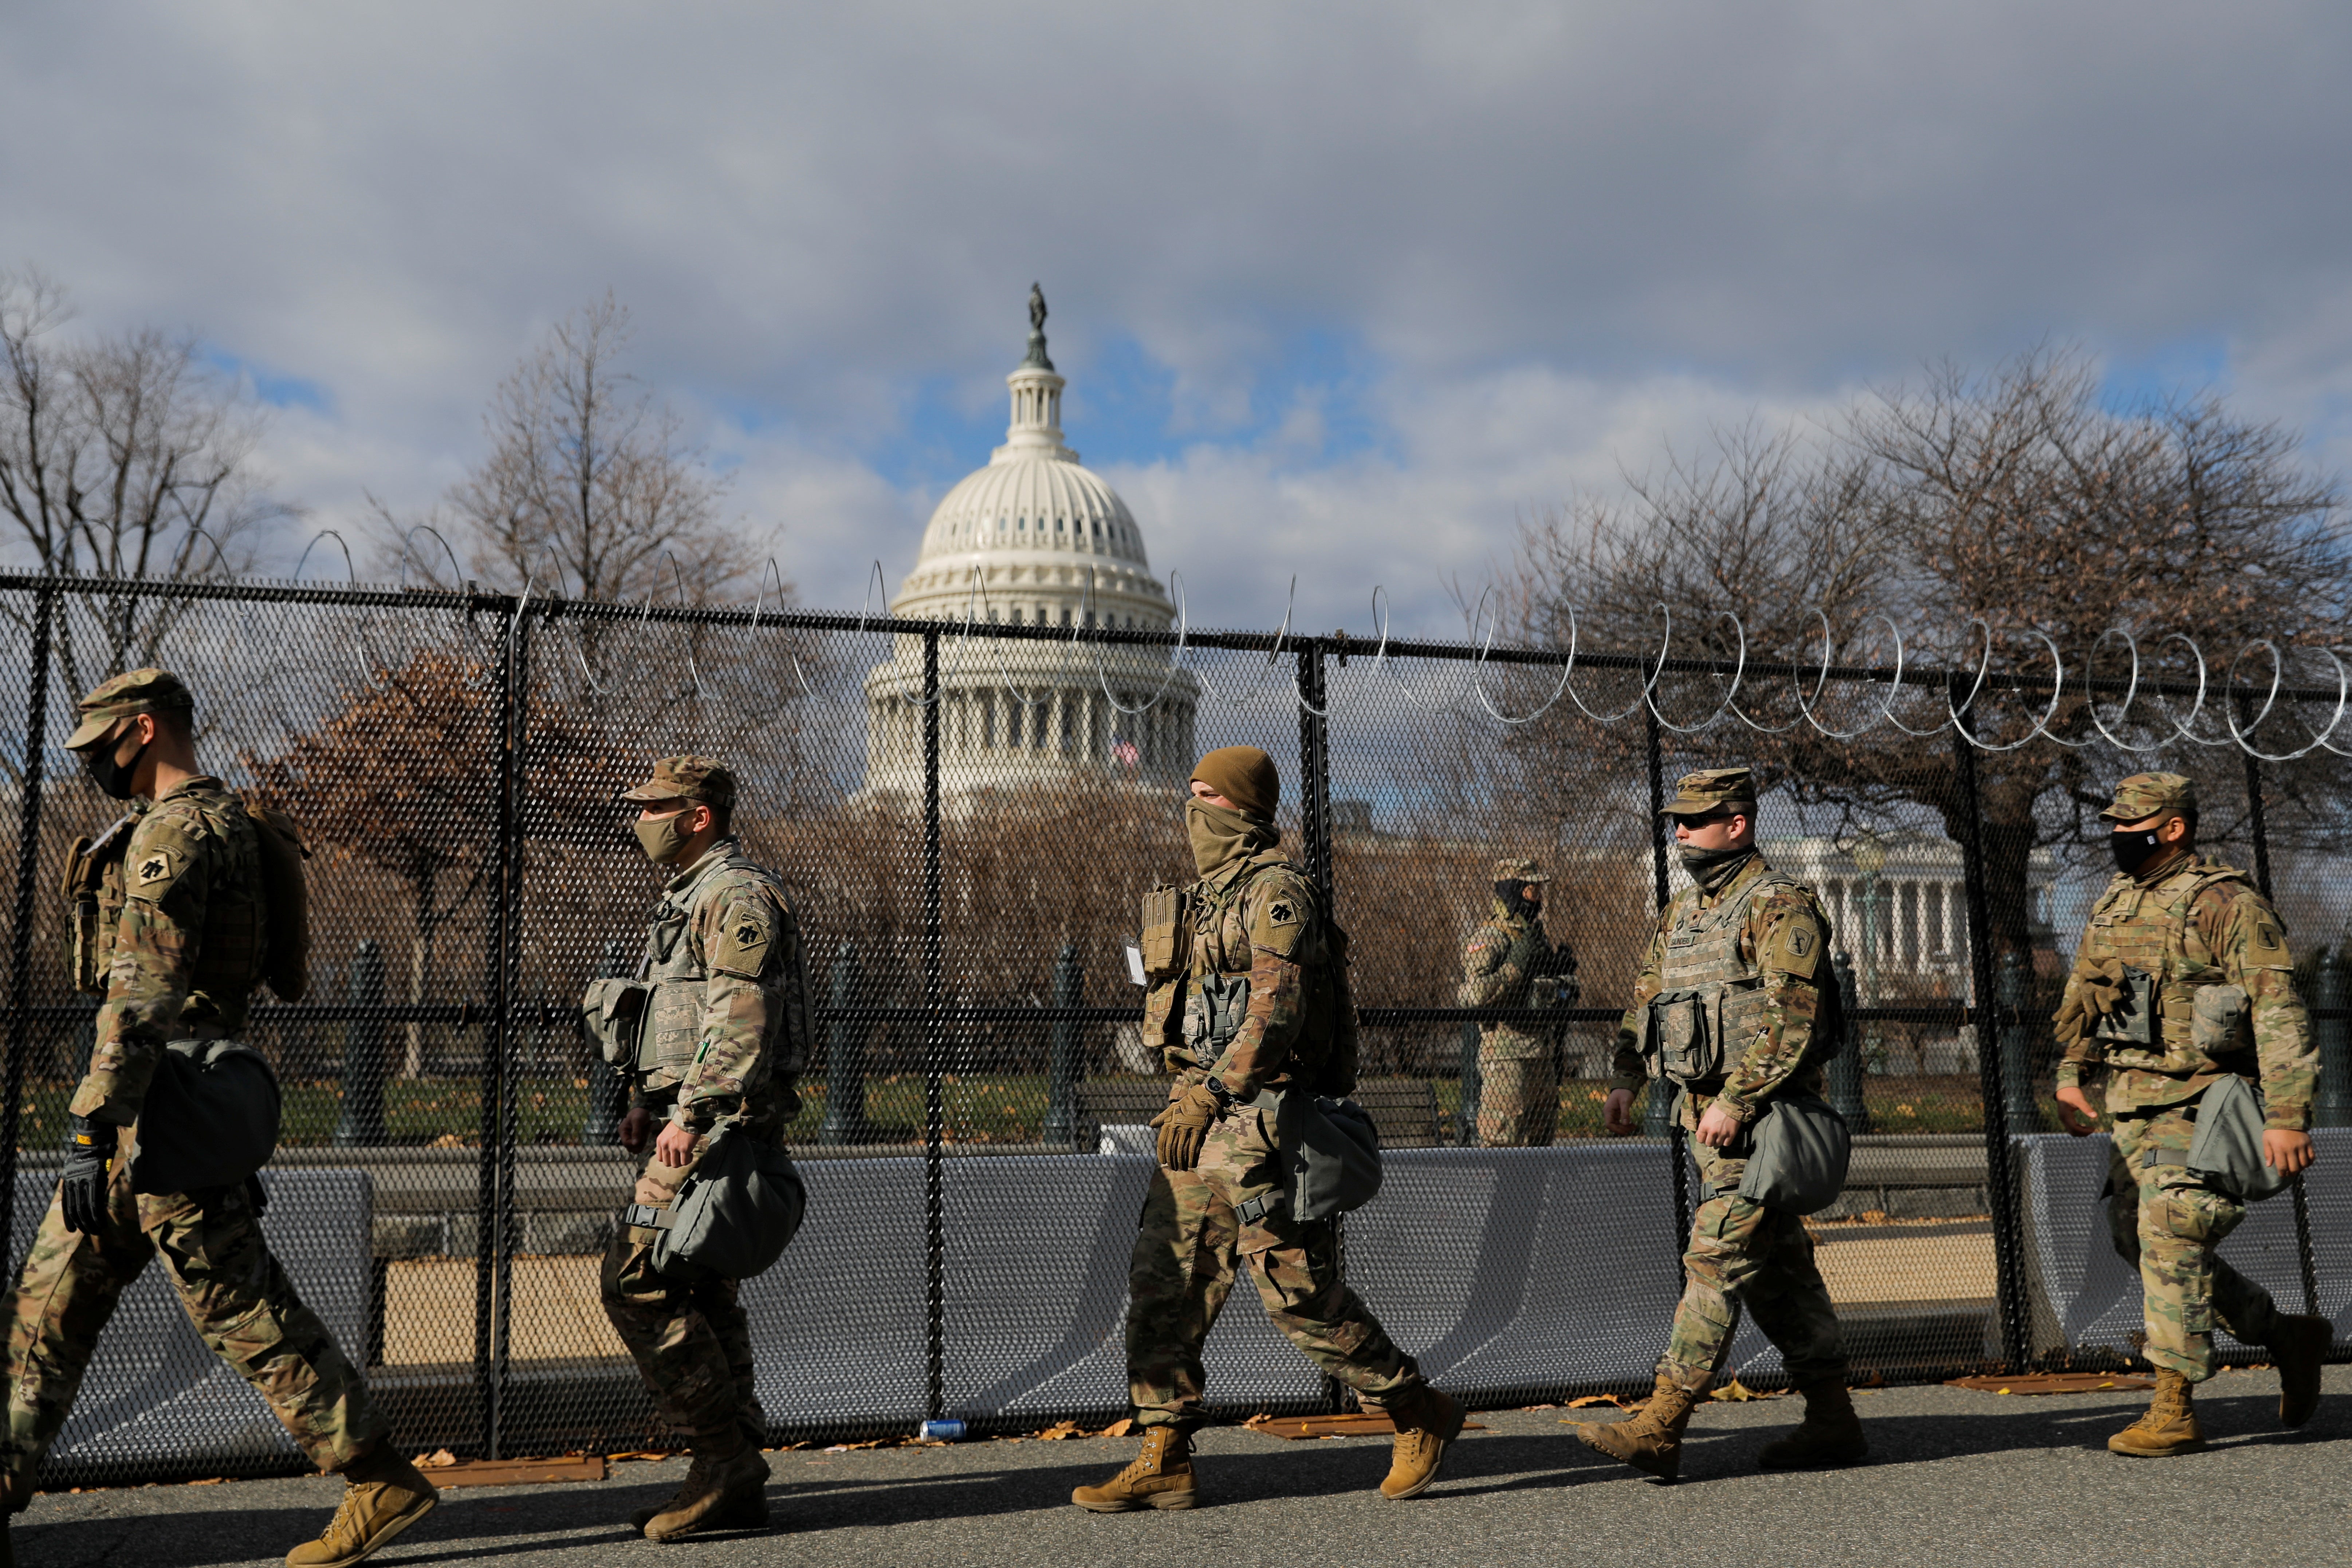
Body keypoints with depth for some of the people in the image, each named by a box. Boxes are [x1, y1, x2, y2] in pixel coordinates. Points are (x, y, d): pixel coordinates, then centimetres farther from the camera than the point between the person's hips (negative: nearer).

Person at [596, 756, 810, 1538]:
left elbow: (741, 1018, -22)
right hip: (692, 1120, 11)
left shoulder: (737, 895, -11)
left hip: (716, 1123, -10)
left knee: (637, 1278, -12)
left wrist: (692, 1114, -25)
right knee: (698, 1292, 10)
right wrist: (646, 1104, 21)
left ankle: (724, 1455, -7)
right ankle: (735, 1481, 15)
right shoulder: (691, 896, 22)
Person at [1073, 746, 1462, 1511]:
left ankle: (1420, 1416, 15)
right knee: (1161, 1283, 4)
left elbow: (1278, 1008, -22)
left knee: (1301, 1292, -4)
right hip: (1202, 1116, 9)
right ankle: (1164, 1463, 11)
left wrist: (1209, 1093, -28)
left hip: (1258, 1114, -9)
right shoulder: (1208, 896, 18)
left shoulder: (1275, 889, -11)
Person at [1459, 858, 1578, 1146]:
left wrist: (1562, 970, 6)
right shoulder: (1488, 939, -10)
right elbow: (1474, 995, -23)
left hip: (1543, 1055, 9)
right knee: (1503, 1144, -9)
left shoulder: (1538, 936, 18)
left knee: (1541, 1140, 12)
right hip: (1507, 1056, -9)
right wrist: (1515, 966, -20)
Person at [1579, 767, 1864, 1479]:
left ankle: (1661, 1427, -11)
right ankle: (1832, 1421, 21)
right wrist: (1625, 1080, 5)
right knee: (1778, 1268, 13)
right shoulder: (1679, 913, 16)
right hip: (1708, 1114, 9)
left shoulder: (1780, 906, -10)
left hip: (1760, 1115, -9)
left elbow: (1789, 1019, -18)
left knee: (1717, 1258, -11)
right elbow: (1646, 998, 18)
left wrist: (1736, 1100, -23)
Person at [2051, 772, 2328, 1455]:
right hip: (2133, 1102, 9)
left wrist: (2286, 1117, -25)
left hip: (2199, 1102, -8)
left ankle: (2175, 1411, -5)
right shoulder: (2116, 901, 11)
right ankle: (2286, 1335, 29)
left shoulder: (2227, 905, -13)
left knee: (2170, 1238, -14)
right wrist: (2071, 1076, 16)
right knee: (2136, 1237, 11)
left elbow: (2279, 1013, -18)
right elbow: (2084, 991, 22)